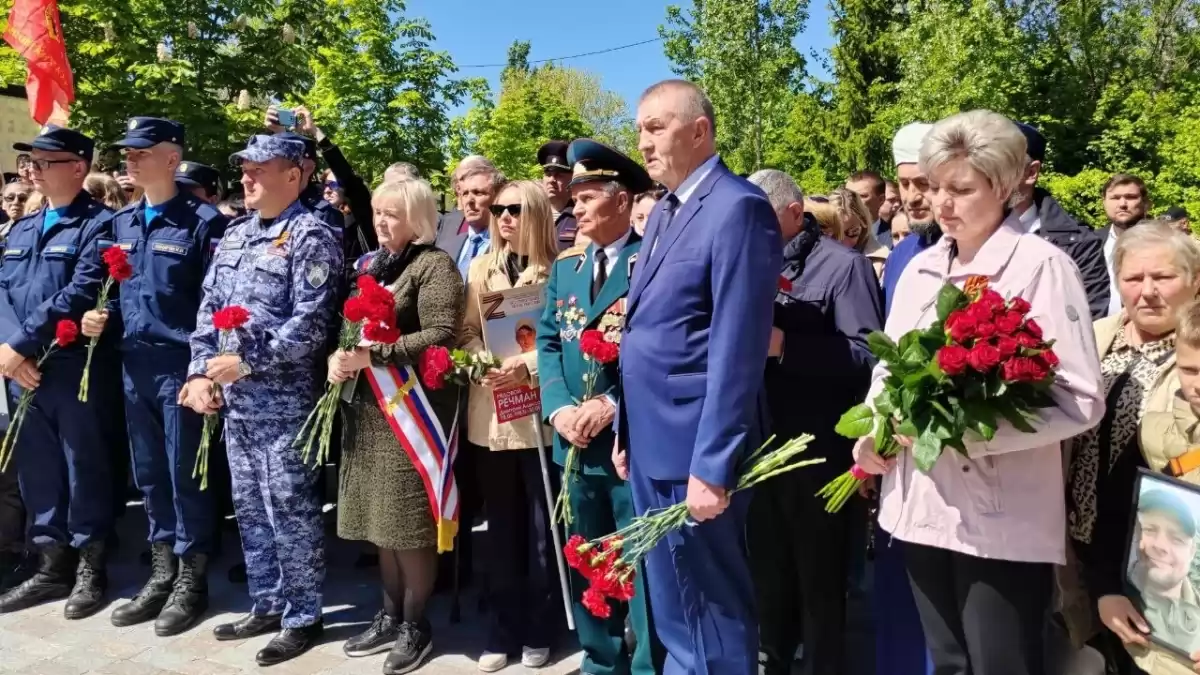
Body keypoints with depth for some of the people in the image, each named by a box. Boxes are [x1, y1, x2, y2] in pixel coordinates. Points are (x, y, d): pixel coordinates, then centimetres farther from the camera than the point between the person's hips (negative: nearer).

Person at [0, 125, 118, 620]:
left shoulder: (99, 224, -7)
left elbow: (80, 295, -18)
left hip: (76, 372, -7)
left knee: (84, 471, 4)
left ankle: (90, 569, 18)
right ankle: (52, 565, 27)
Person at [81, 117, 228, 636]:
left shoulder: (202, 221, -8)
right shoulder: (122, 222, 13)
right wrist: (101, 316, 2)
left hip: (181, 364, -7)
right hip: (133, 364, 7)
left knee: (185, 473, 1)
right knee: (148, 473, 14)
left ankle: (192, 580, 15)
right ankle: (162, 572, 27)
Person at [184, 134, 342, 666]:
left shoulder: (311, 237, -10)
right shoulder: (234, 236, 14)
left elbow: (310, 323, -18)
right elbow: (209, 308, 15)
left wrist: (246, 361, -18)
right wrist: (200, 372, 4)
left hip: (284, 402, -8)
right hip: (233, 399, 8)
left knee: (290, 512, 1)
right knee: (250, 509, 16)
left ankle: (303, 617, 16)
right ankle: (266, 606, 31)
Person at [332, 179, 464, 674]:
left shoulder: (434, 265, -8)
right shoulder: (372, 264, 16)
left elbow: (442, 335, -19)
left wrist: (373, 355, -22)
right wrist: (338, 355, -1)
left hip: (412, 409, -8)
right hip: (368, 406, 8)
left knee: (409, 520, -1)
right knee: (381, 518, 14)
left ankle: (416, 625, 15)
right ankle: (391, 616, 28)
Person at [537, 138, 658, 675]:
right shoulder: (564, 267, 12)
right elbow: (548, 343, 9)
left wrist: (613, 404, -20)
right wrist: (559, 407, -7)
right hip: (576, 441, 7)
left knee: (642, 566, 4)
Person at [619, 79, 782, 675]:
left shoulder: (738, 208, -14)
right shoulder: (663, 212, 15)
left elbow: (737, 350, -20)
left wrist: (712, 465, -21)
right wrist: (627, 432, 16)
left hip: (695, 452, -9)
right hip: (652, 446, 9)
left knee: (712, 612, 6)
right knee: (673, 609, 21)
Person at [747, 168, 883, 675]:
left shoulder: (843, 264, -6)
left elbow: (868, 354, -15)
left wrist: (785, 346, -22)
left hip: (818, 453, -6)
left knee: (819, 580, 7)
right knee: (768, 573, 16)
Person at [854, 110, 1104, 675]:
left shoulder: (1041, 266, -10)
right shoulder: (920, 268, 9)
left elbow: (1080, 401, -15)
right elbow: (890, 367, 16)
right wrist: (873, 430, -4)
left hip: (1003, 522, -6)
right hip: (922, 506, 6)